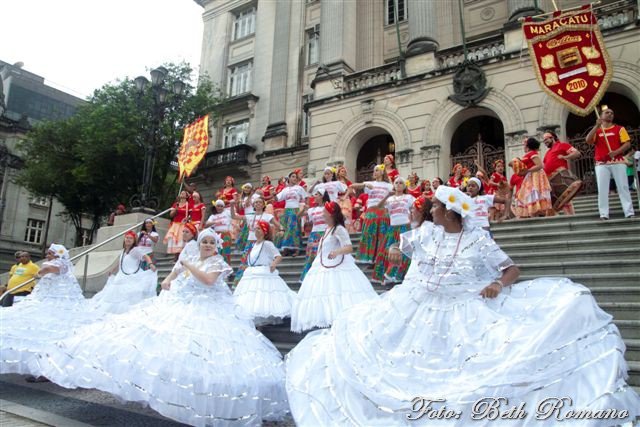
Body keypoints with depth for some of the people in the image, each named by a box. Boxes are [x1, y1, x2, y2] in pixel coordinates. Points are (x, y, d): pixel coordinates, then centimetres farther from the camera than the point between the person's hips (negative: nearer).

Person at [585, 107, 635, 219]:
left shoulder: (619, 128, 11)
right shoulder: (596, 130, 13)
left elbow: (627, 143, 1)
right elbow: (588, 140, -7)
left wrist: (616, 152, -16)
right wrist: (597, 126, -13)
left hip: (618, 162, 0)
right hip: (601, 164, 0)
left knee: (623, 187, -3)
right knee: (602, 189, -5)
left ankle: (629, 212, -3)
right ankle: (604, 214, -5)